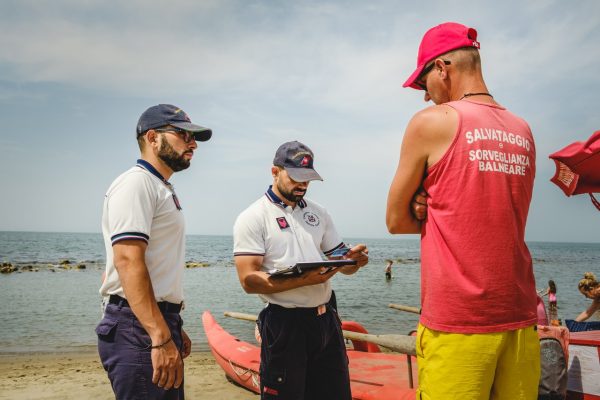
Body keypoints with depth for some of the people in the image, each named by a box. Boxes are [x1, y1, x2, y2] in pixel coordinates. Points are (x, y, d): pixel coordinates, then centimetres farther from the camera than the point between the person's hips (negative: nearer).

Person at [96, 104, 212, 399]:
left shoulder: (161, 188, 20)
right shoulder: (136, 183, -12)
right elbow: (128, 262, -23)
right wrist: (161, 338, -27)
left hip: (160, 322, 10)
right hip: (139, 329, -10)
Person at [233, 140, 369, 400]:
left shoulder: (319, 213, 12)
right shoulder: (252, 218, -6)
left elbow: (342, 265, 17)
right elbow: (249, 281, -15)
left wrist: (354, 260, -8)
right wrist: (303, 280, -25)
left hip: (326, 319, 6)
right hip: (284, 323, -6)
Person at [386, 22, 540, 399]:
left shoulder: (432, 122, -7)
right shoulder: (523, 132, 10)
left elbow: (396, 221, 0)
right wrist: (436, 209, 2)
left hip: (457, 324, -6)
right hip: (519, 318, 6)